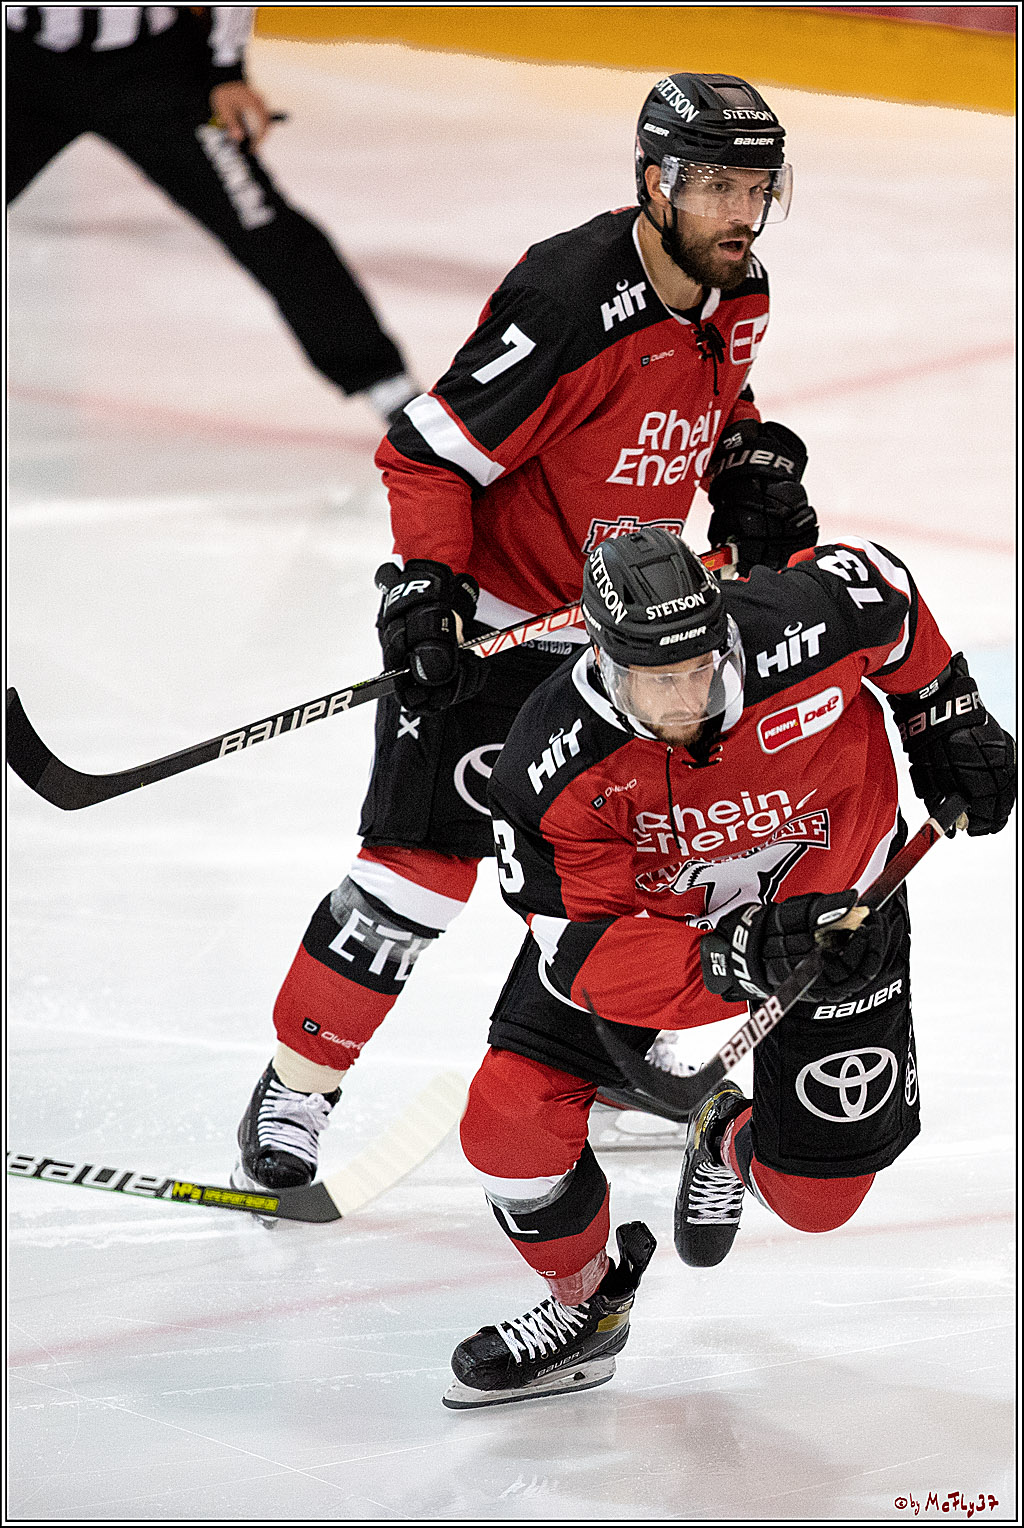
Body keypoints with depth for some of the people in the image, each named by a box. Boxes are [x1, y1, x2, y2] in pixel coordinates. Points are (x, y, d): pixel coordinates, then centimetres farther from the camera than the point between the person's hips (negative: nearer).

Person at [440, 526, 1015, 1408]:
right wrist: (731, 962, -46)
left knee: (818, 1195, 2)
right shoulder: (553, 765, -34)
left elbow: (881, 586, -10)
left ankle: (733, 1141, 40)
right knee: (512, 1123, -15)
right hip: (634, 902, 0)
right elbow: (590, 951, -32)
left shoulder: (807, 626, -34)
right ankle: (585, 1307, 15)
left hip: (825, 888, 0)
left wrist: (947, 717, -1)